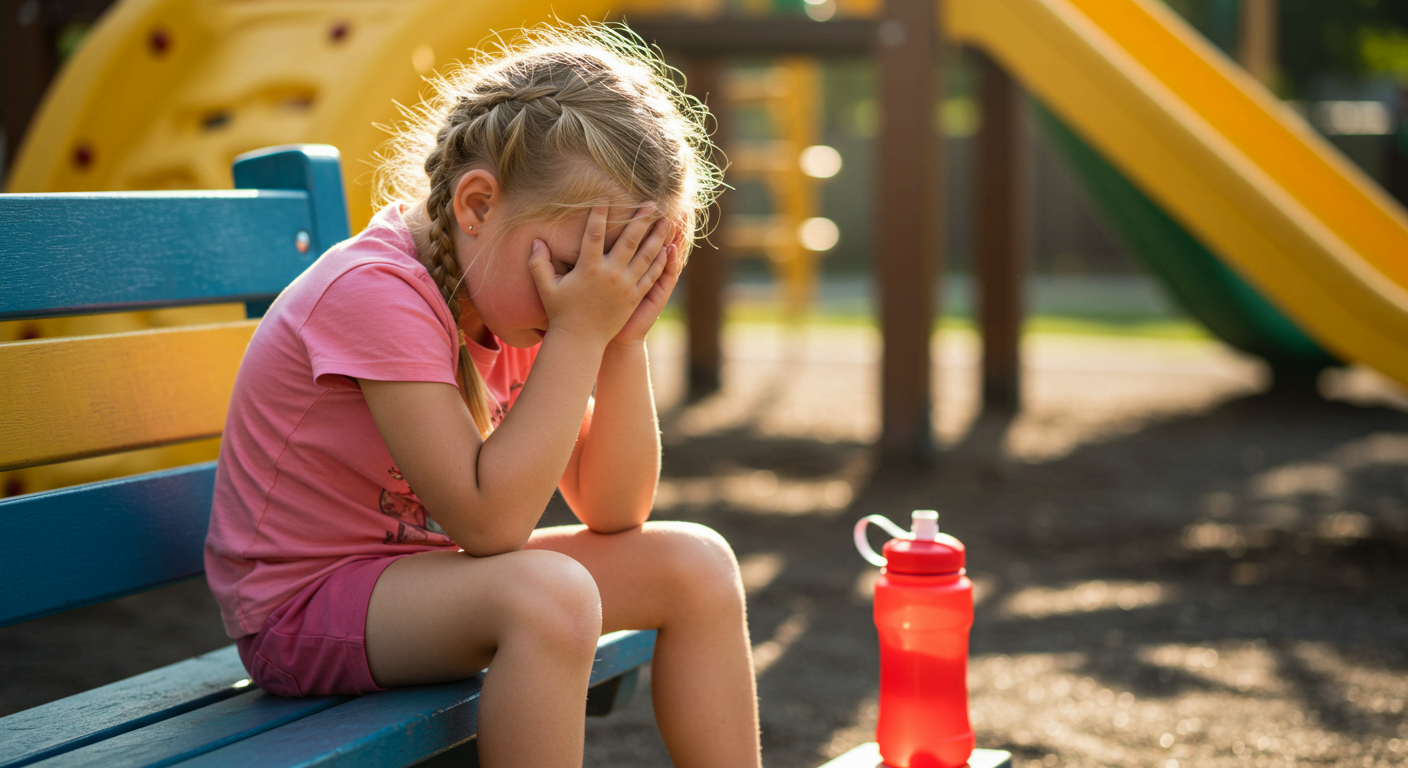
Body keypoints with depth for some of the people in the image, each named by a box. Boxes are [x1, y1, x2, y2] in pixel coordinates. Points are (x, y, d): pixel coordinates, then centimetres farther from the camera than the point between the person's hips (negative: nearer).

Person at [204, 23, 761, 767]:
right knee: (547, 594, -34)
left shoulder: (514, 292, 0)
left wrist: (623, 341, -13)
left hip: (420, 575, 8)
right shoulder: (376, 291, -24)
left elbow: (614, 513, 0)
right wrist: (580, 334, -28)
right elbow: (489, 521, -30)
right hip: (301, 609, -8)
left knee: (695, 563, -1)